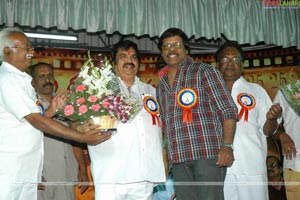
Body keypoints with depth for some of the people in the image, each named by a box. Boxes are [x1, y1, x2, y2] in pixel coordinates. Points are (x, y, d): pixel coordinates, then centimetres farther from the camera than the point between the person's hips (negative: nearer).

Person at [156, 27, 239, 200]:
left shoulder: (204, 71, 3)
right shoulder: (161, 84, 19)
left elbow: (227, 109, -3)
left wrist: (227, 145, -14)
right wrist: (165, 157, 12)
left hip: (208, 152, -5)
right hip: (178, 159, 5)